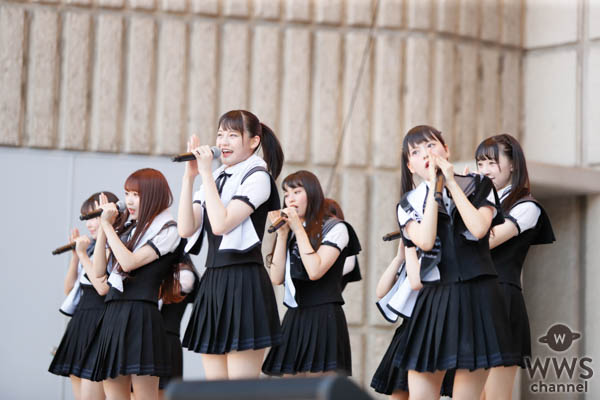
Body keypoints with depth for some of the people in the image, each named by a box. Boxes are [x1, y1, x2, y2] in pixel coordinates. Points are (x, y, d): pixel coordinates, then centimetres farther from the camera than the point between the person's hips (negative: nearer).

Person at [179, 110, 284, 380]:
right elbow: (186, 228, 5)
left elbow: (221, 224, -18)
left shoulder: (257, 177, -4)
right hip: (212, 283, 8)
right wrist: (189, 176, 0)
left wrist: (206, 173, -12)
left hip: (244, 285, -8)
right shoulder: (215, 179, 17)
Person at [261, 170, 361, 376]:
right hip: (294, 319, 6)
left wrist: (298, 228, -8)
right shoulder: (291, 233, 18)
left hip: (323, 318, -6)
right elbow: (276, 278, 6)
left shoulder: (334, 228, 0)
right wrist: (282, 233, 2)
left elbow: (315, 271, -15)